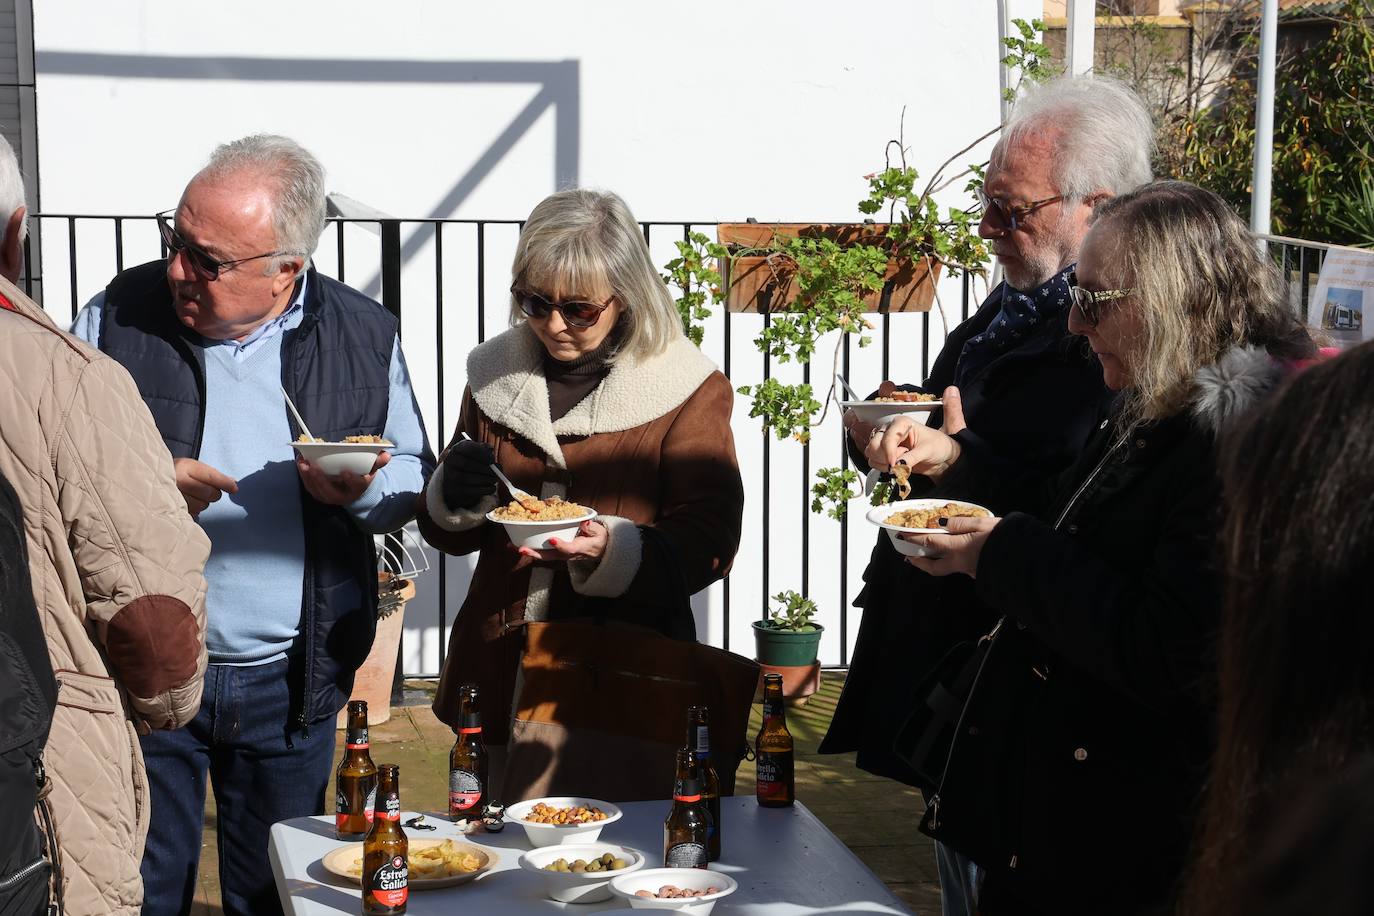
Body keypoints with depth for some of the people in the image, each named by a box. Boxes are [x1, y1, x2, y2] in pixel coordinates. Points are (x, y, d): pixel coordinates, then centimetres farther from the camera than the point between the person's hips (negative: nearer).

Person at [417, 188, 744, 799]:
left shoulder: (689, 389, -5)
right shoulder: (497, 375, 8)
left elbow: (708, 546, -10)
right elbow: (447, 534, 15)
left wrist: (611, 551, -27)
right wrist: (453, 495, -8)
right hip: (499, 672, 4)